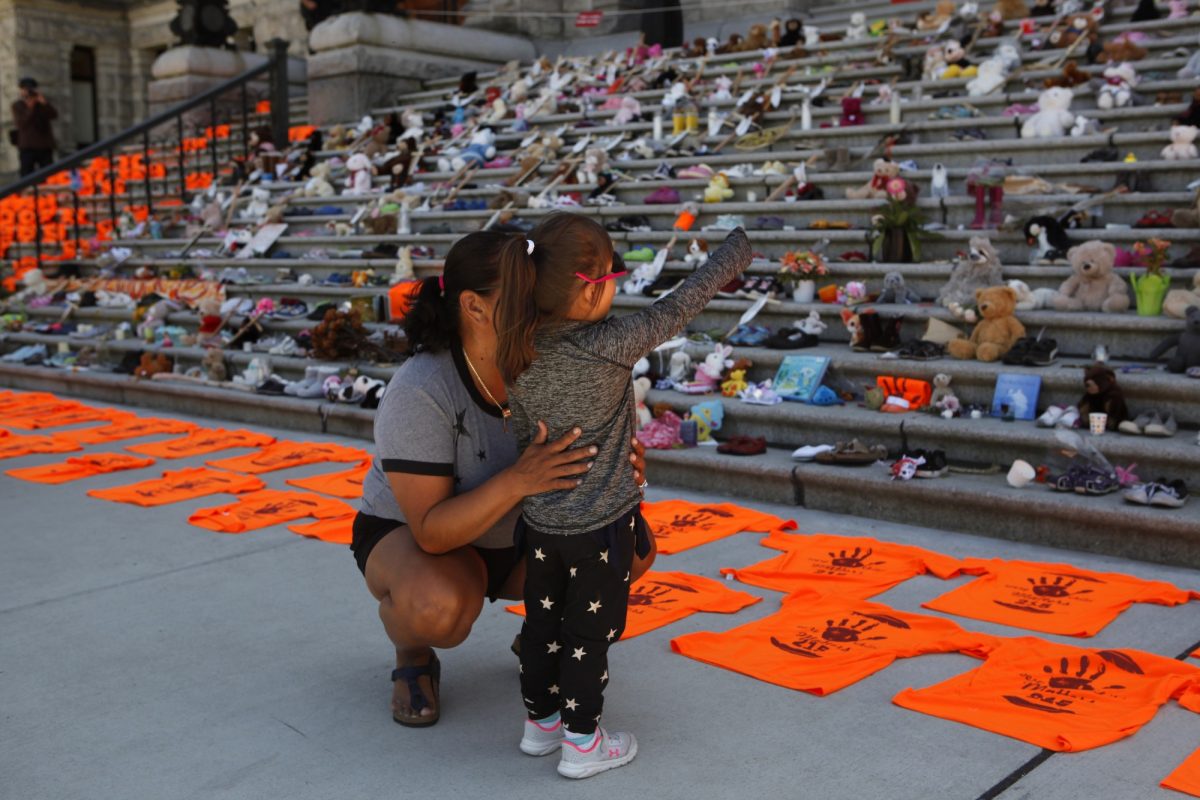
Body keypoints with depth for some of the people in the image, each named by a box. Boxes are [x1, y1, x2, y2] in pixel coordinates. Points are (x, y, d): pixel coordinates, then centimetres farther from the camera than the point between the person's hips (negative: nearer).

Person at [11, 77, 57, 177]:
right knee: (27, 175, -7)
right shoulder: (17, 106, 6)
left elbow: (54, 116, -4)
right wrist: (30, 108, -16)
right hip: (27, 147, -2)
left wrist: (45, 103, -17)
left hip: (45, 146, 2)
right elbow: (21, 124, -8)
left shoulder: (42, 103, 12)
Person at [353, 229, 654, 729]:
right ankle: (413, 657, -2)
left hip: (514, 539, 5)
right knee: (439, 604, -38)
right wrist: (518, 480, -48)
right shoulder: (419, 393, -33)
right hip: (411, 537, -5)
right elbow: (433, 531, -33)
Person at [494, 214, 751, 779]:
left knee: (542, 624, 19)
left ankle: (540, 721, 36)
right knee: (590, 634, 10)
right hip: (602, 525, -5)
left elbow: (525, 436, 3)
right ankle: (581, 741, 23)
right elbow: (678, 308, -12)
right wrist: (736, 251, 2)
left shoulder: (517, 354, -7)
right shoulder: (612, 346, -23)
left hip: (541, 521, 5)